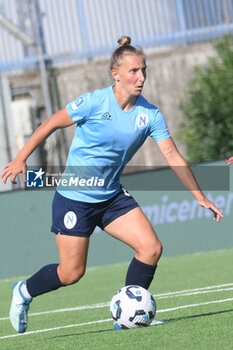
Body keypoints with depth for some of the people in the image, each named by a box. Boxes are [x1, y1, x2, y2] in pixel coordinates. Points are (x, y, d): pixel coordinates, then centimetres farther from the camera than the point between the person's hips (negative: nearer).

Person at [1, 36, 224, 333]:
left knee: (151, 248, -11)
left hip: (112, 197, 5)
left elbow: (173, 156, -4)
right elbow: (51, 124, -6)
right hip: (74, 197, -5)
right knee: (71, 273, -2)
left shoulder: (149, 114, -5)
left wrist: (200, 197, -9)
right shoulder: (94, 102, -16)